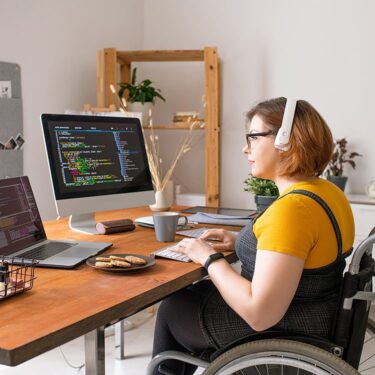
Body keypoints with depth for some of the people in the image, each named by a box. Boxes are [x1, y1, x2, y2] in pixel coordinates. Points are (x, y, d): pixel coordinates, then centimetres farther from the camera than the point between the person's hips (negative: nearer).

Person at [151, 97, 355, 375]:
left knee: (172, 308, 14)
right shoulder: (329, 191, 1)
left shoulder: (291, 209, -29)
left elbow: (259, 315, -30)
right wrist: (242, 242, 8)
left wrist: (210, 258, -17)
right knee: (196, 293, 24)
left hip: (280, 336, -9)